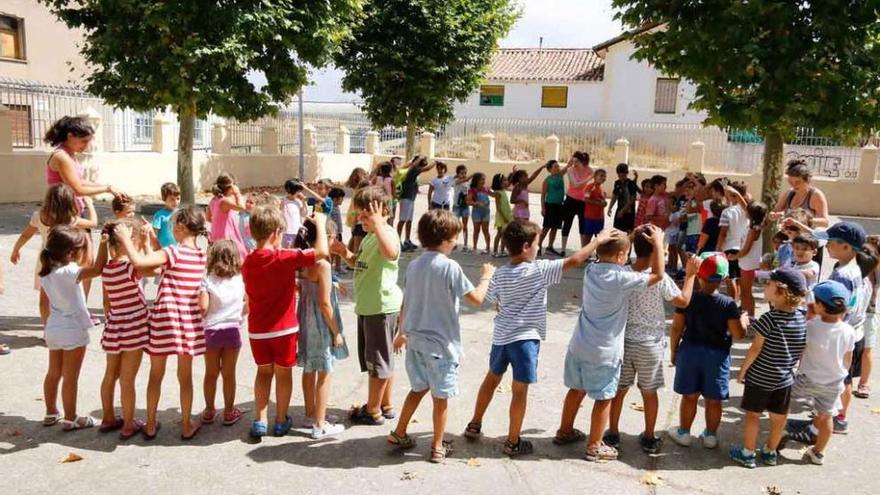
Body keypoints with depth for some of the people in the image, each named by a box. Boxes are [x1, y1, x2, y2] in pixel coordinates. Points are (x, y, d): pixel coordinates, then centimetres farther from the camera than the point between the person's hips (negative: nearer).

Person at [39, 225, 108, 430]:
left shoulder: (46, 271, -1)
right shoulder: (68, 272, -25)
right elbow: (97, 269, -35)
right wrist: (104, 242, -34)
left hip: (53, 327, 8)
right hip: (73, 330, -7)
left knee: (53, 373, 19)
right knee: (70, 378, 4)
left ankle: (51, 413, 32)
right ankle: (70, 419, 15)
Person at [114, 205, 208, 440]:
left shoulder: (174, 252, -16)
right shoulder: (201, 256, 2)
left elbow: (139, 262, -30)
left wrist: (125, 239, -14)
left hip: (164, 319, -4)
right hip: (189, 321, 4)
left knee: (156, 375, 13)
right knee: (185, 376, 14)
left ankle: (151, 425, 24)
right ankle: (187, 425, 22)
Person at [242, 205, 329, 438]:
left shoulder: (247, 262, 1)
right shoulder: (284, 258, -18)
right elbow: (322, 251, -26)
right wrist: (320, 223, -13)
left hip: (257, 329, 4)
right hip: (284, 328, -4)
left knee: (263, 372, 20)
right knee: (284, 373, 13)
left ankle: (261, 421, 17)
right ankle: (281, 421, 24)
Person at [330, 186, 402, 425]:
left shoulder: (388, 234, -19)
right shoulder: (370, 236, 13)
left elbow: (390, 252, -44)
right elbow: (361, 263, 26)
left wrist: (376, 221, -41)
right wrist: (345, 254, 8)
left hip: (381, 306, -10)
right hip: (367, 306, 10)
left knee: (378, 360, 3)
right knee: (380, 359, 19)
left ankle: (373, 411, 16)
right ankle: (385, 405, 33)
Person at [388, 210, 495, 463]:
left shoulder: (414, 265, 3)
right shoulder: (450, 267, -17)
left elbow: (405, 303, 10)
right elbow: (477, 299, -14)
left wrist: (402, 332, 23)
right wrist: (486, 276, 4)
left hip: (415, 340, 6)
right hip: (441, 343, -6)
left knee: (418, 388, 23)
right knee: (440, 396, 8)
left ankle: (399, 434, 30)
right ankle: (438, 447, 19)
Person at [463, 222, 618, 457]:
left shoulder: (499, 274, 1)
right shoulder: (539, 270, -15)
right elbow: (574, 260, -14)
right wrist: (598, 240, -3)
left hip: (501, 334, 6)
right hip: (524, 338, -6)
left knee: (492, 379, 22)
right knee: (520, 391, 4)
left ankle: (474, 425, 34)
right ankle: (513, 442, 14)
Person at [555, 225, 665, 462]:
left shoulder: (591, 270, -1)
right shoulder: (621, 278, -20)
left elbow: (604, 257, 21)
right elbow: (658, 275, -11)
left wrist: (629, 237, 17)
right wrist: (658, 242, -5)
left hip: (579, 345, 7)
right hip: (604, 351, -7)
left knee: (576, 389, 21)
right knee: (603, 398, 8)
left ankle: (565, 431, 36)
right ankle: (594, 447, 18)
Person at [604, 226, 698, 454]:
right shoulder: (660, 278, -17)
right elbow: (683, 301, -5)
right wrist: (690, 275, 5)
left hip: (624, 341, 2)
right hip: (650, 344, -2)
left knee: (619, 389, 15)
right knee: (649, 392, 14)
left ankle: (612, 434, 26)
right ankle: (648, 438, 28)